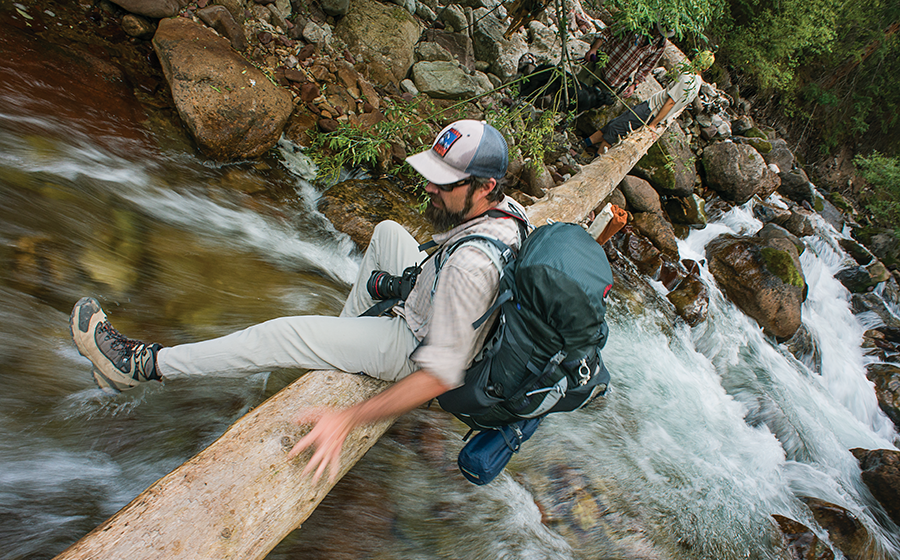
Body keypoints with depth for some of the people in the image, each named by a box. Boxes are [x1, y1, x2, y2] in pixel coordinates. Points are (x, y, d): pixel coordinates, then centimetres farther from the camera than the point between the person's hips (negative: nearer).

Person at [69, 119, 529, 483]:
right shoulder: (504, 207, -8)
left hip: (413, 350, -9)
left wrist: (349, 419, -35)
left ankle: (145, 364, 7)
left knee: (281, 334, -13)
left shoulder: (470, 266, -38)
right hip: (426, 307, 9)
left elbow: (442, 375, -35)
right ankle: (347, 326, 23)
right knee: (387, 230, 20)